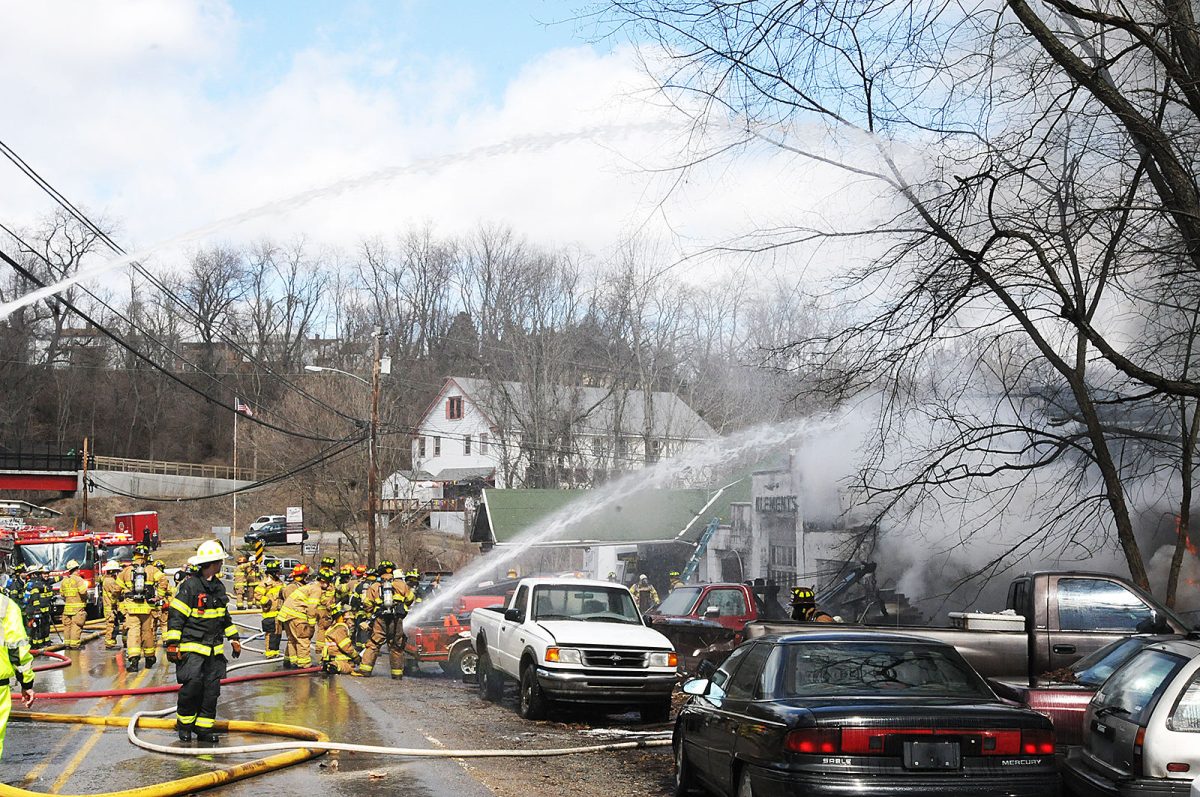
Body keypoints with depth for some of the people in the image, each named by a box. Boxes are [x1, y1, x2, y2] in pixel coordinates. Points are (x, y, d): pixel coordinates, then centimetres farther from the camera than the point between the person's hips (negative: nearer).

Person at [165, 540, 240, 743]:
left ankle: (204, 727, 13)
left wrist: (234, 639, 24)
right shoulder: (190, 586, -11)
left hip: (214, 648, 7)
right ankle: (184, 723, 6)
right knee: (192, 685, -14)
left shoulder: (219, 587, 14)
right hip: (192, 646, -7)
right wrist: (172, 644, -15)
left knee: (212, 688, 4)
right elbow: (175, 616, -12)